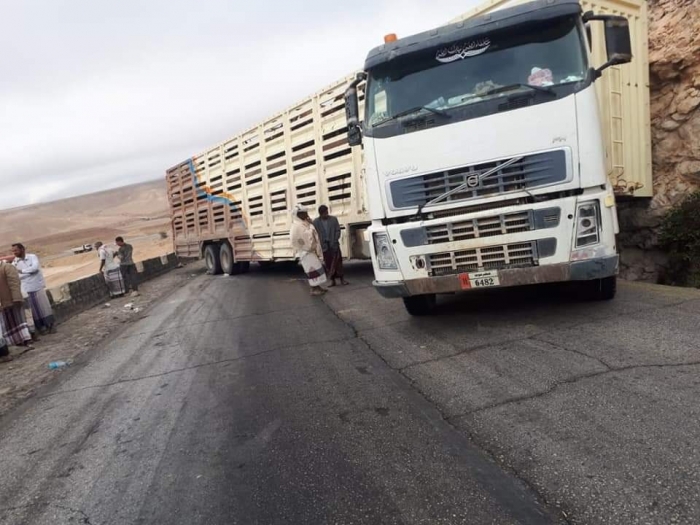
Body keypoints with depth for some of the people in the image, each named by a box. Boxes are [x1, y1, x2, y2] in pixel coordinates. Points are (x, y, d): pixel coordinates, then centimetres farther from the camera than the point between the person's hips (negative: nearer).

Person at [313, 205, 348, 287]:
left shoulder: (333, 219, 3)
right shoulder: (315, 222, 0)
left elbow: (338, 230, 2)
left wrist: (335, 241, -9)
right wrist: (322, 244, -12)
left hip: (334, 244, 0)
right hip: (324, 245, 0)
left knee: (338, 261, -3)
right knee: (328, 263, 3)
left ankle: (342, 279, 1)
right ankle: (332, 280, 10)